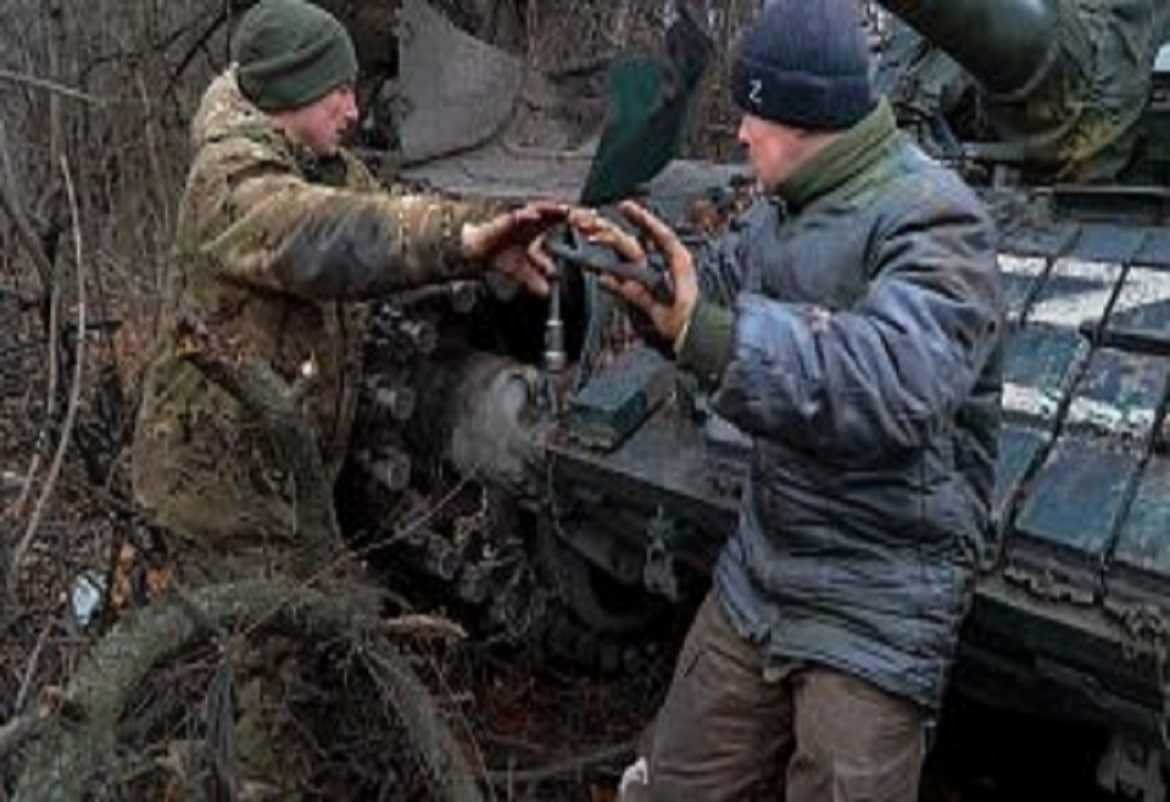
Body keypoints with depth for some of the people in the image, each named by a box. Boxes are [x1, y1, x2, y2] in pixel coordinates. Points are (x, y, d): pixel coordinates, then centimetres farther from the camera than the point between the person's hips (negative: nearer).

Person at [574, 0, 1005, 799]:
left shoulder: (933, 222, -20)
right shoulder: (786, 204, 5)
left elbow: (898, 386, -38)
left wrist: (706, 329, -46)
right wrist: (647, 275, -3)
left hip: (877, 603, -8)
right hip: (758, 573, 8)